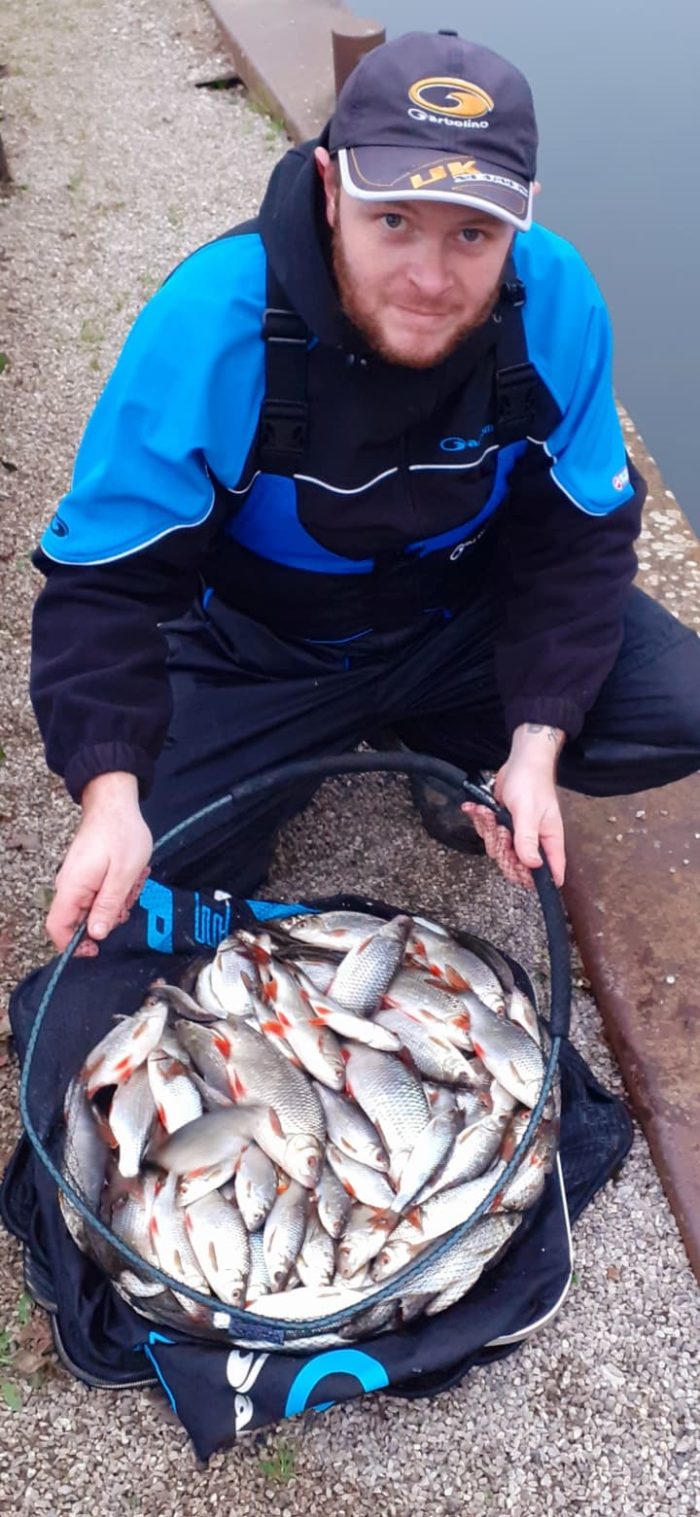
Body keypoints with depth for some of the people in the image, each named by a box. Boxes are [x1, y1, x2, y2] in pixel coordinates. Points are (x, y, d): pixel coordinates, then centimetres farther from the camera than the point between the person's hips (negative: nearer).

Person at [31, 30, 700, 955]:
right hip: (257, 655, -1)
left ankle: (448, 742, 11)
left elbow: (578, 538, -13)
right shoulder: (212, 319, -29)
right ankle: (294, 762, 17)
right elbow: (107, 581, -24)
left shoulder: (558, 300, -22)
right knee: (146, 895, -13)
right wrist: (110, 795, -39)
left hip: (463, 616, 2)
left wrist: (537, 741, -26)